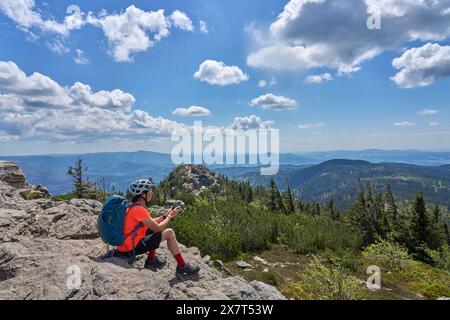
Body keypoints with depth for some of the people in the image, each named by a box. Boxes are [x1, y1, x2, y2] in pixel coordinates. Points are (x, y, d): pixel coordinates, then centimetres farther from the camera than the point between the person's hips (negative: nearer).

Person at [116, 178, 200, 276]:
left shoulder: (133, 206, 8)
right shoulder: (139, 209, -22)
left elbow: (151, 223, 13)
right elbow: (158, 228, -18)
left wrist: (166, 215, 7)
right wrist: (170, 216, -3)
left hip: (126, 243, 9)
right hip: (132, 248, -9)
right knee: (169, 233, -7)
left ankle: (151, 260, 20)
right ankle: (182, 266, 4)